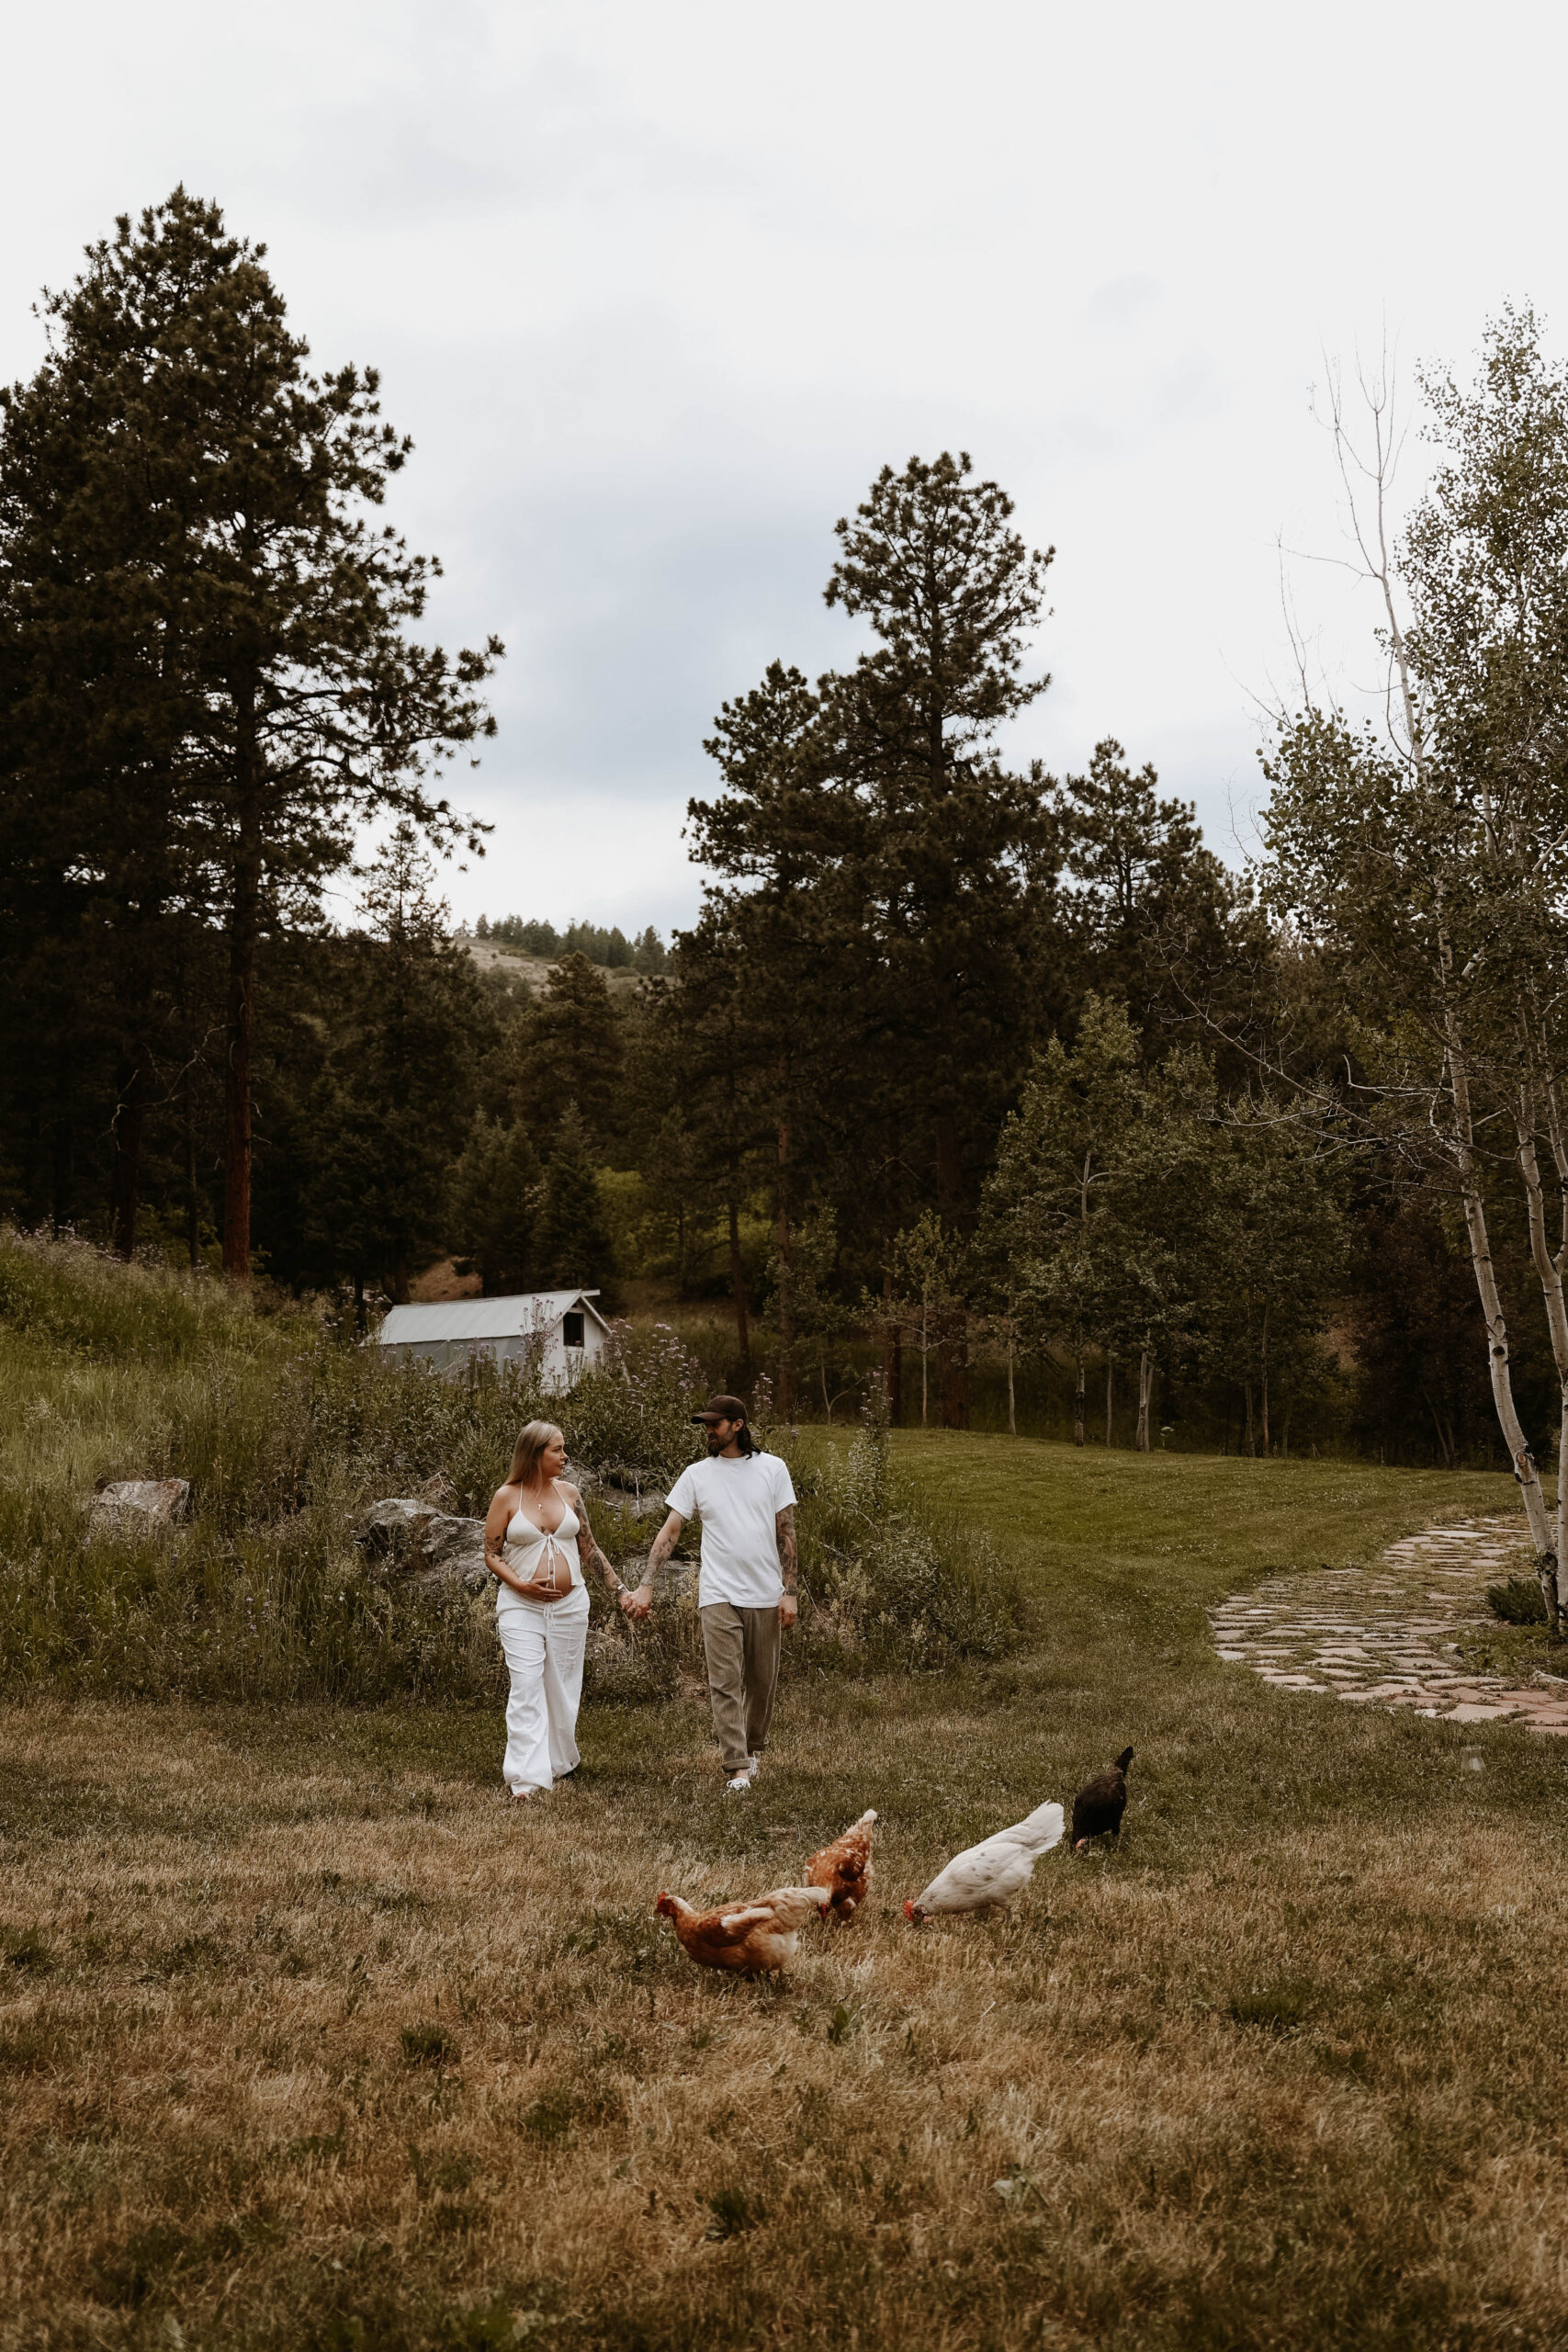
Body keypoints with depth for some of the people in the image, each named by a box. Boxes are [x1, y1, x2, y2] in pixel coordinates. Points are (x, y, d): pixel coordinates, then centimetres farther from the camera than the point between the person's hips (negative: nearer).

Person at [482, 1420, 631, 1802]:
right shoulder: (507, 1497, -4)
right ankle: (527, 1777, -14)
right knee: (526, 1688, -12)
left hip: (570, 1605, 4)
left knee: (563, 1688, 10)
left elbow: (589, 1550, 13)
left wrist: (621, 1590, 10)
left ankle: (560, 1763, 27)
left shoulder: (569, 1494, 6)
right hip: (521, 1606, -3)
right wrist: (521, 1584, -15)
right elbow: (491, 1555, 0)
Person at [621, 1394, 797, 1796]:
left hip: (766, 1595, 1)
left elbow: (785, 1533, 3)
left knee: (762, 1682, 11)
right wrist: (646, 1585, -9)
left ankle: (754, 1747, 33)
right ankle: (737, 1769, -7)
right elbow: (670, 1531, 0)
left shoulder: (772, 1468, 3)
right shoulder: (696, 1475, 3)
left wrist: (789, 1591, -3)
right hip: (718, 1596, -1)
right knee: (724, 1683, -8)